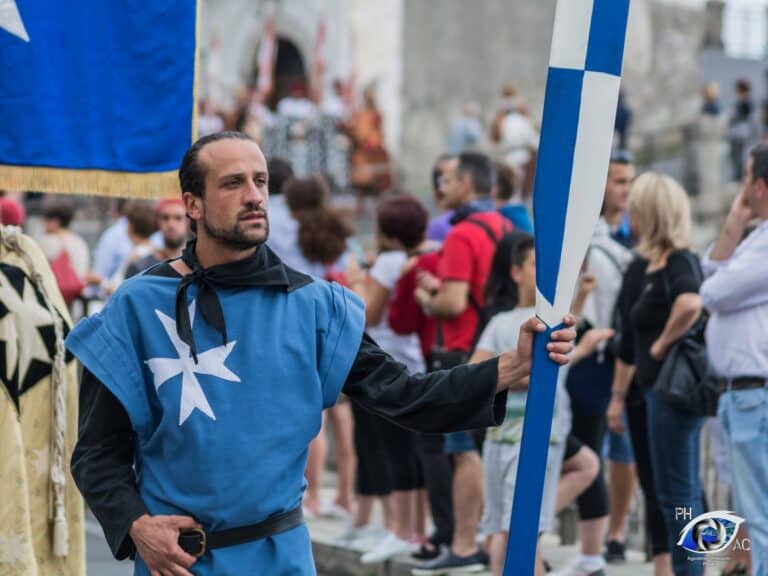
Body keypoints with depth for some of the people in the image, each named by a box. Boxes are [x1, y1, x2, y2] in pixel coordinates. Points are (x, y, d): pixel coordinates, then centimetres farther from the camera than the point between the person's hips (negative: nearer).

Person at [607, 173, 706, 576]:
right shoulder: (641, 268, 12)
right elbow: (629, 342, 18)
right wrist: (618, 396, 20)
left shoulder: (680, 263, -15)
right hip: (647, 389, 10)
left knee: (676, 492, -6)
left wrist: (663, 343, -24)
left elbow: (690, 303, -39)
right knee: (655, 487, 16)